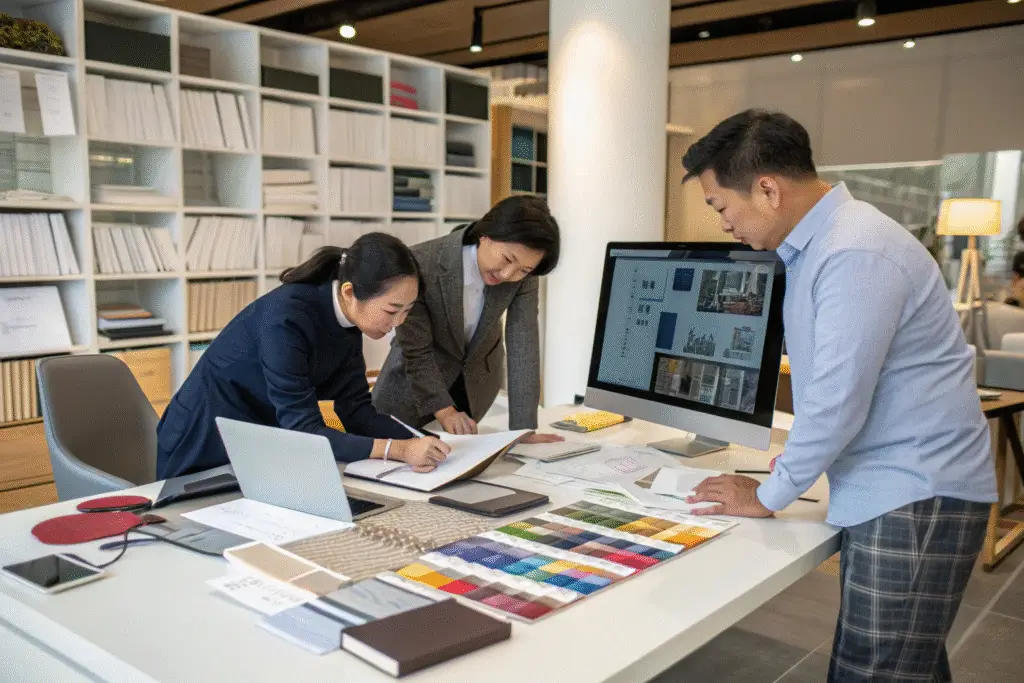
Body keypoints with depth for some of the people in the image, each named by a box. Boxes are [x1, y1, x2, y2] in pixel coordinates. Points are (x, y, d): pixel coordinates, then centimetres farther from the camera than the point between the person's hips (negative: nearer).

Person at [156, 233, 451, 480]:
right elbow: (303, 431, -31)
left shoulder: (348, 321, -7)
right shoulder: (287, 318, -30)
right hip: (204, 450, -6)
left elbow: (356, 410, -6)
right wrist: (398, 449, -38)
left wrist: (419, 443, -21)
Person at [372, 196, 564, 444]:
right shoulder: (420, 264, -34)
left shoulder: (522, 275, -23)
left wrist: (522, 427, -29)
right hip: (414, 384, -2)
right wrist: (444, 411, -31)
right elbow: (416, 352, -25)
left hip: (478, 384, 3)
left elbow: (524, 343, -25)